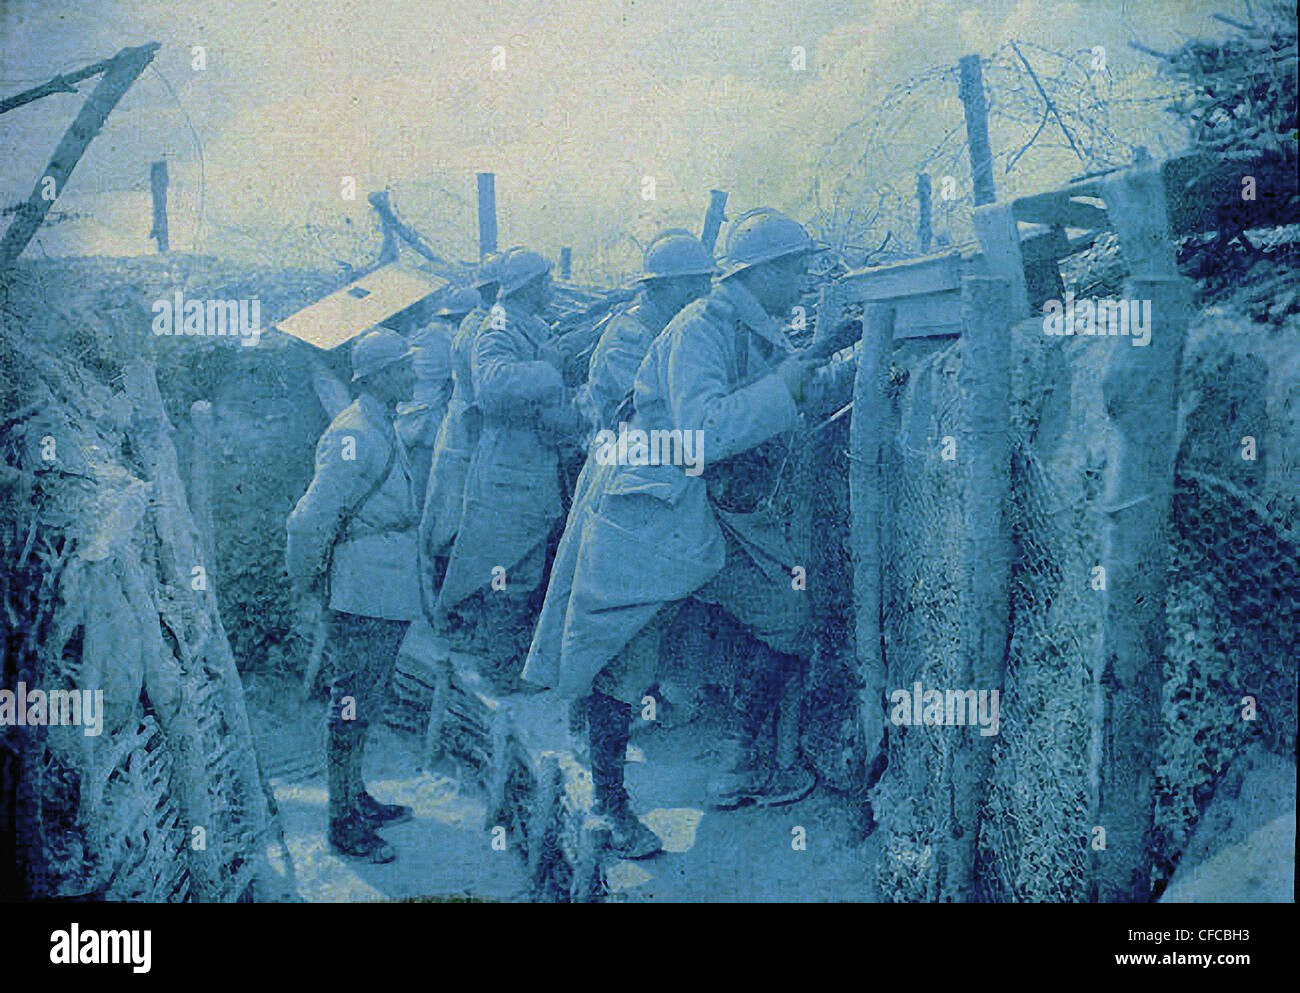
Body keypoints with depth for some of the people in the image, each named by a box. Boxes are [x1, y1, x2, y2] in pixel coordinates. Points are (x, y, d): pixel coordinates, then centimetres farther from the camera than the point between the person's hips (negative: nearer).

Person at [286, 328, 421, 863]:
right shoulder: (354, 436, -18)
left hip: (387, 595, 10)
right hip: (364, 598, -10)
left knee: (364, 700, 18)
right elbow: (311, 519, -20)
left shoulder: (382, 429, 14)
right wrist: (306, 588, -10)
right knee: (351, 704, 0)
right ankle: (343, 823, 9)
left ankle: (357, 799, 31)